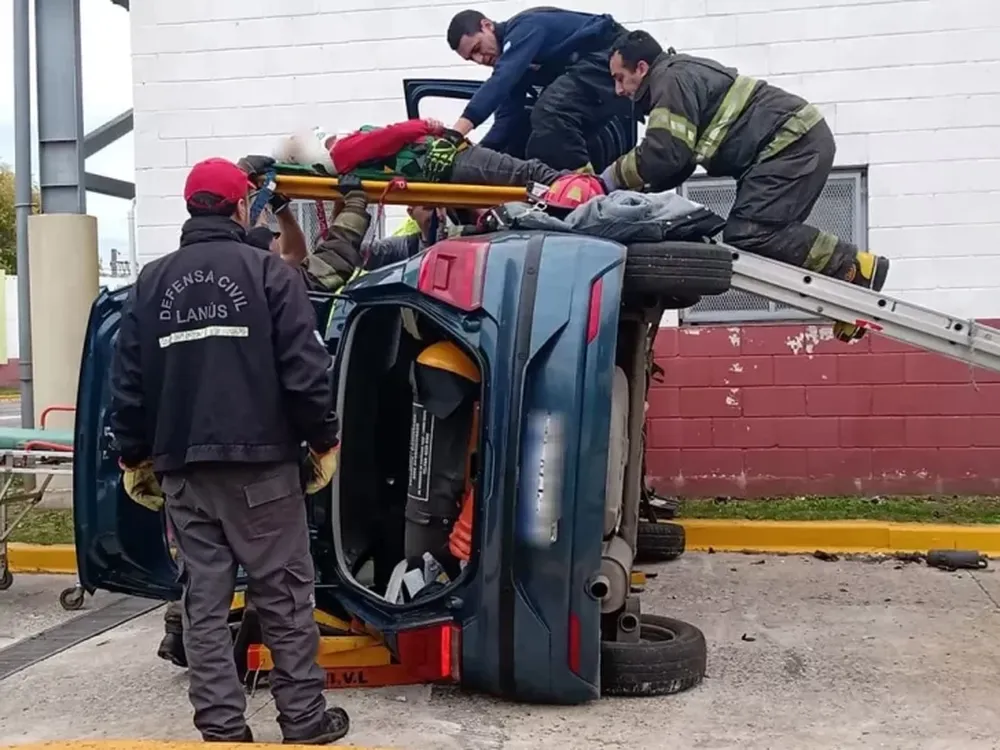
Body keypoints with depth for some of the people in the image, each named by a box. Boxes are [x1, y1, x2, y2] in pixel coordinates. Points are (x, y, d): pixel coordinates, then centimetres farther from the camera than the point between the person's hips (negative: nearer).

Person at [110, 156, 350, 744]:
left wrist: (135, 456, 19)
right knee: (285, 596, 5)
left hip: (183, 467, 4)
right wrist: (324, 441, 1)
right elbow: (305, 369, -9)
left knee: (205, 601, 8)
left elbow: (128, 380, 10)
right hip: (260, 462, -4)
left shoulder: (152, 282, 9)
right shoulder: (269, 271, -4)